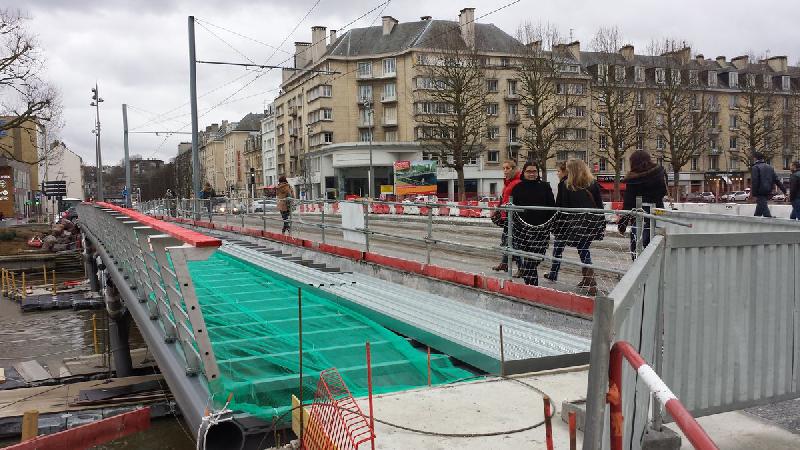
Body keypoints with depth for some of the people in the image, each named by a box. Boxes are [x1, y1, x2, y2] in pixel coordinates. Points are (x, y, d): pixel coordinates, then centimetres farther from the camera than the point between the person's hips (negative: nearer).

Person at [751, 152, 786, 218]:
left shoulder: (755, 167, -8)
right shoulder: (770, 167, 14)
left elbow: (754, 181, -16)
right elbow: (776, 180, 15)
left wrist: (753, 193, -15)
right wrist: (784, 190, 17)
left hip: (760, 192, -8)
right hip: (768, 192, 8)